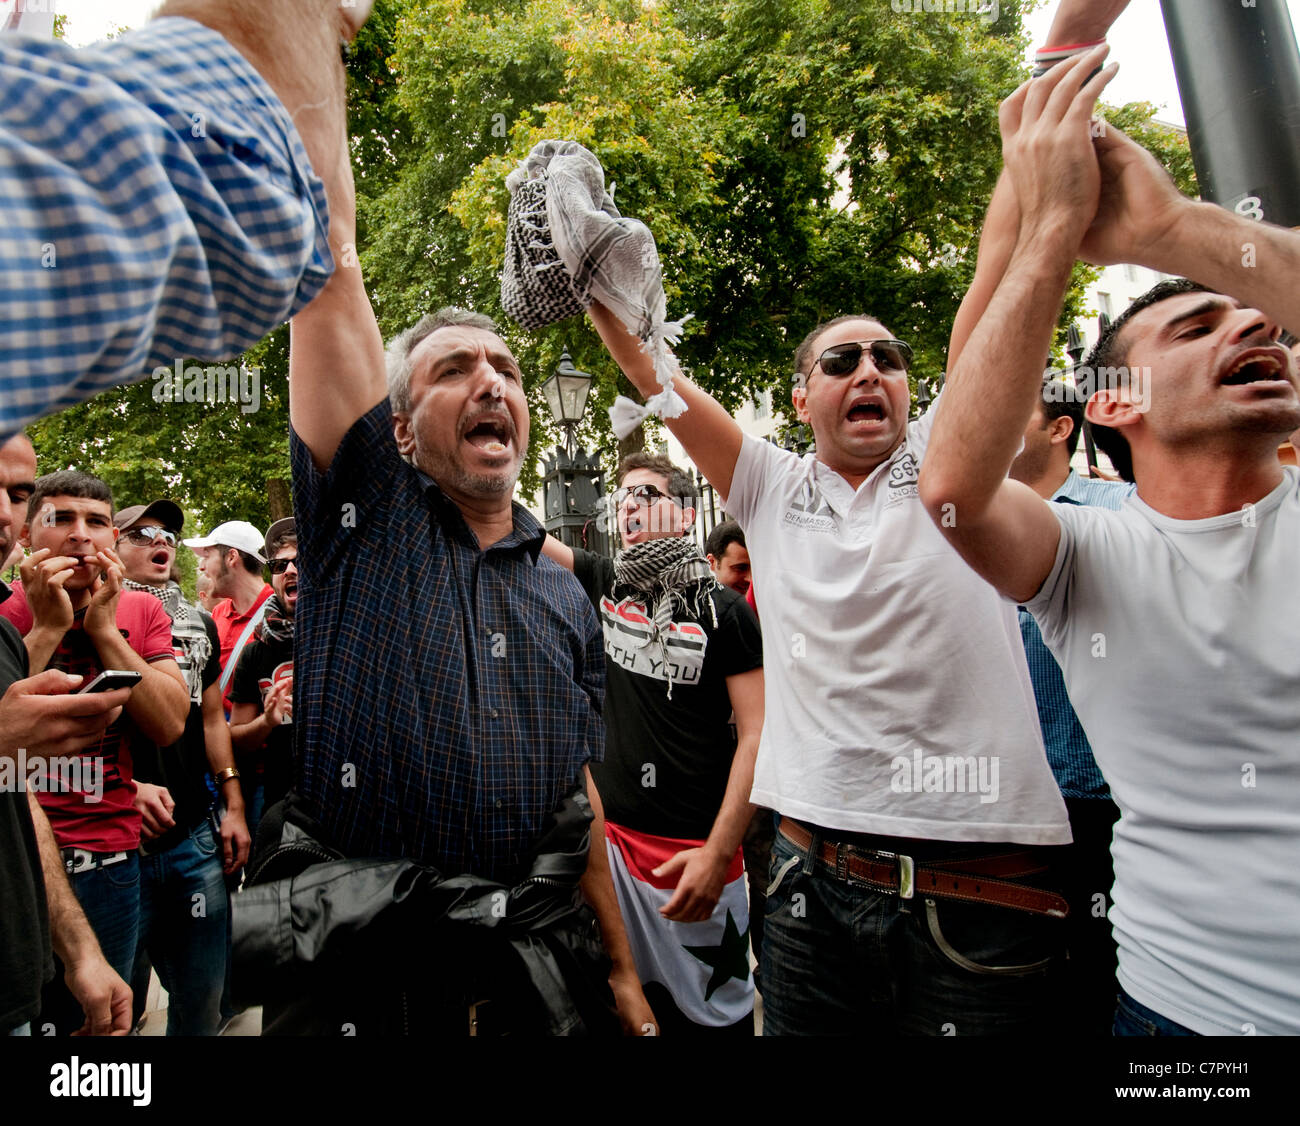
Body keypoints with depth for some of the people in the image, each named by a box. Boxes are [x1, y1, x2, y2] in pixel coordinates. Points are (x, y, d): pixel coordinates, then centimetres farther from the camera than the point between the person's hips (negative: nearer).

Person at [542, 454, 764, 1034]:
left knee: (710, 1012, 8)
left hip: (692, 850, -4)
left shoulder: (724, 612, -8)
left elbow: (757, 733, -11)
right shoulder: (603, 584, 4)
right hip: (606, 833, 4)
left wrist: (718, 852, -17)